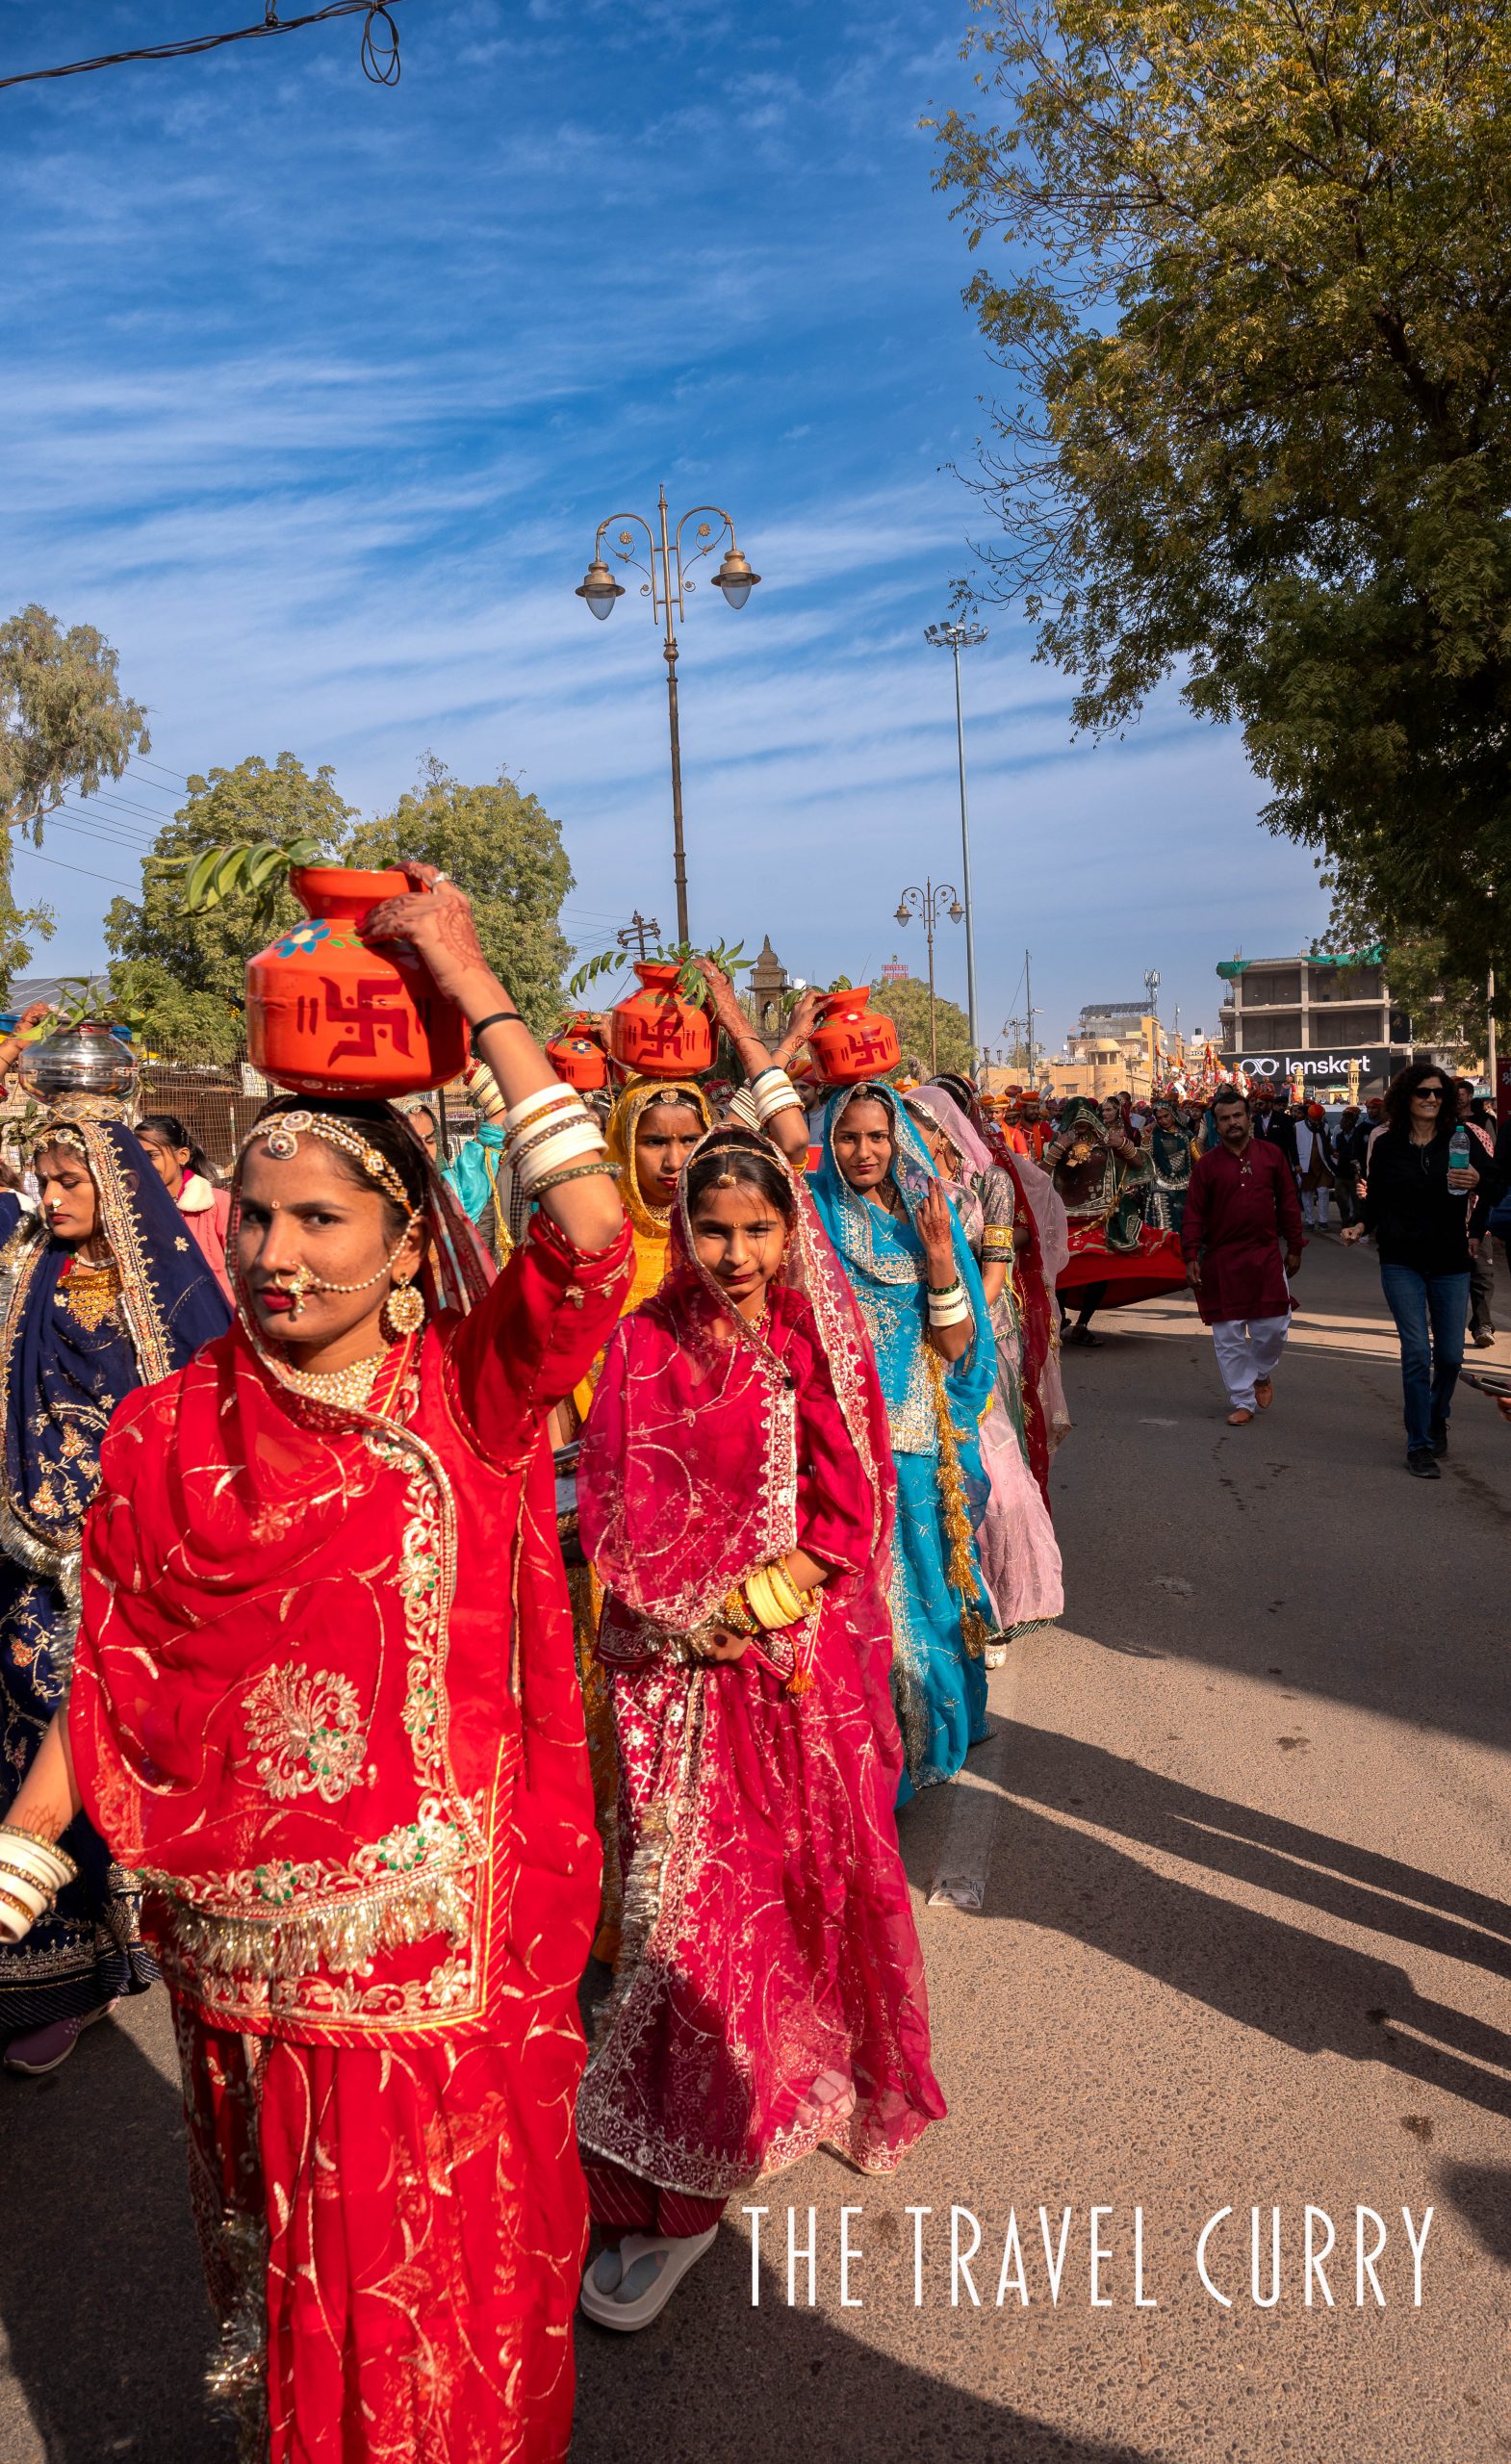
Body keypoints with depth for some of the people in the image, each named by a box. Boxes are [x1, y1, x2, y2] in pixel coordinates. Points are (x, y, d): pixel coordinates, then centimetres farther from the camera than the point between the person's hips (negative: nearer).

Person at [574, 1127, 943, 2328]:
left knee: (820, 1867, 13)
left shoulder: (826, 1344, 2)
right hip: (689, 1668, -2)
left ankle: (823, 2081, 39)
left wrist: (756, 1595, -13)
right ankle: (676, 2185, 12)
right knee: (690, 1901, -1)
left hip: (813, 1655, 2)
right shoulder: (646, 1347, -3)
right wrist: (713, 1617, -14)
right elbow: (621, 1519, -5)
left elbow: (851, 1509, -2)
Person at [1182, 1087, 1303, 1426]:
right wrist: (1191, 1257, -7)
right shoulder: (1206, 1164, 0)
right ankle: (1243, 1401, 13)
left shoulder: (1272, 1154, 3)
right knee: (1229, 1336, 1)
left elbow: (1288, 1203, 7)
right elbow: (1194, 1214, 0)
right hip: (1222, 1261, -1)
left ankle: (1262, 1373, 34)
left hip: (1266, 1257, 1)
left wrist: (1294, 1248, 6)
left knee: (1273, 1328, 2)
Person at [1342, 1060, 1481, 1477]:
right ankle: (1419, 1446, 2)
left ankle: (1437, 1416, 37)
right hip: (1402, 1262, -1)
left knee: (1450, 1353, 7)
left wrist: (1474, 1184, -18)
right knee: (1417, 1352, -8)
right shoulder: (1387, 1146, 1)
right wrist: (1361, 1227, -9)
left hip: (1449, 1262, 1)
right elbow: (1376, 1198, 9)